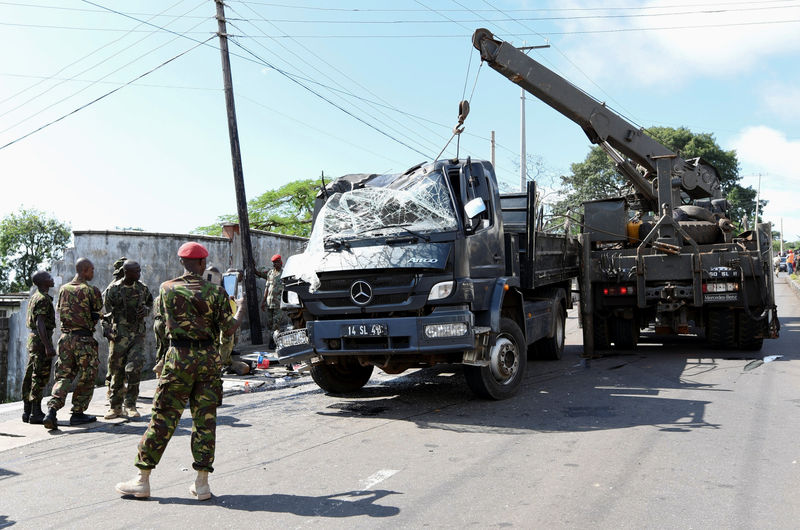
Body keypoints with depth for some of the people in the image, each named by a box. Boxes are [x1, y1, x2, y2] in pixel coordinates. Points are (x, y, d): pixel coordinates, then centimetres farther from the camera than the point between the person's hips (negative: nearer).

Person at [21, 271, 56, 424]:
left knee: (30, 376, 11)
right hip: (41, 340, -10)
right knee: (40, 377, -8)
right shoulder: (43, 298, -14)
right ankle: (36, 413, -7)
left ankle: (27, 411, 15)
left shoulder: (34, 297, 17)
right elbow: (40, 323, -22)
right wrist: (48, 346, -25)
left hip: (33, 338, 10)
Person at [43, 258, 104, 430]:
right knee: (86, 377, 8)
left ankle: (52, 410, -7)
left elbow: (60, 312, 14)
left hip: (65, 336, 6)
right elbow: (97, 314, -2)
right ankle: (77, 413, 12)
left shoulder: (63, 289, 9)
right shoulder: (91, 291, -9)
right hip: (84, 339, -6)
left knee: (63, 375, 10)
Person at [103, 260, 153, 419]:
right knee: (117, 372, 4)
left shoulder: (142, 289, 7)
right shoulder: (113, 289, -2)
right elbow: (106, 313, 2)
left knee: (134, 369, -9)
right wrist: (109, 331, -7)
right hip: (119, 336, -2)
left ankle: (130, 405, 3)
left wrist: (146, 310, 1)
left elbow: (150, 302, 24)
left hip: (137, 335, 2)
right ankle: (115, 406, 17)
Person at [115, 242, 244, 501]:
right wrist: (240, 311, 17)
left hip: (179, 356, 0)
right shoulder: (215, 292, -2)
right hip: (208, 358, 0)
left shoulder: (167, 289, 2)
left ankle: (142, 480, 11)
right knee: (205, 419, 6)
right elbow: (229, 329, -2)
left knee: (163, 418, 5)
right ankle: (202, 483, 10)